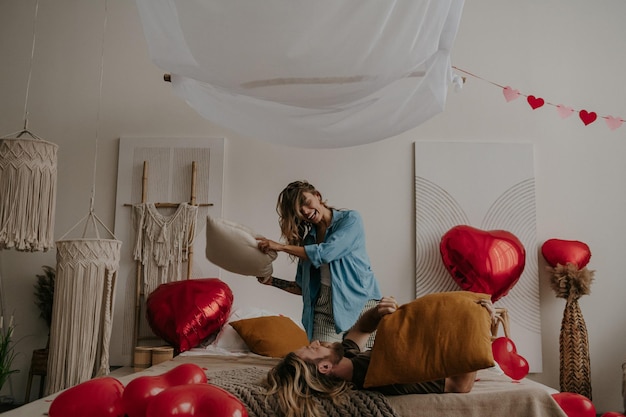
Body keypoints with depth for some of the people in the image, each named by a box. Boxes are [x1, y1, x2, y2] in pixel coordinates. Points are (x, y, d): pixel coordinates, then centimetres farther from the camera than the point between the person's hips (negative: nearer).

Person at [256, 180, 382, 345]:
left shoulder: (350, 219, 1)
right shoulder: (308, 239, 16)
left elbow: (325, 253, -13)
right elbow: (303, 287, 20)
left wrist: (281, 247, -8)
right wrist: (272, 280, 9)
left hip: (359, 302, -4)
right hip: (324, 307, 4)